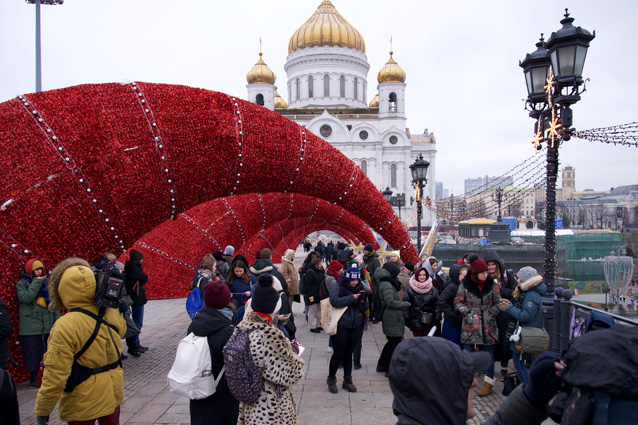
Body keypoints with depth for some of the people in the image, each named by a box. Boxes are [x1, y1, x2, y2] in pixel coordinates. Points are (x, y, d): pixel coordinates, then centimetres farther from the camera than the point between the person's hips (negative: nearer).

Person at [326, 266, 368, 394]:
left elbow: (365, 308, 12)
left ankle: (347, 381, 27)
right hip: (341, 326, -4)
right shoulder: (338, 286, -8)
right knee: (338, 353, 3)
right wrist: (352, 298, -22)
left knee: (349, 353, 13)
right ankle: (331, 380, 23)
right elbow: (334, 301, -24)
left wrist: (363, 301, -10)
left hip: (357, 326, 4)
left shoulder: (359, 287, 7)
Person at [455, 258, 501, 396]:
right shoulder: (465, 284, -4)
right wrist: (468, 312, -9)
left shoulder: (491, 284, 1)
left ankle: (488, 384, 20)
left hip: (487, 326, 1)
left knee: (488, 355, 8)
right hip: (470, 325, -1)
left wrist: (491, 313, -4)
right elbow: (458, 302, 2)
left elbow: (497, 302, 9)